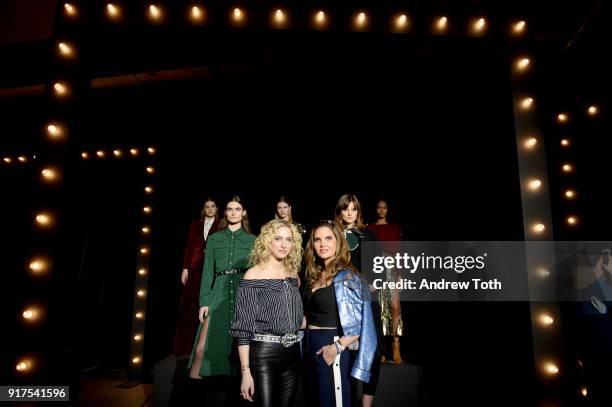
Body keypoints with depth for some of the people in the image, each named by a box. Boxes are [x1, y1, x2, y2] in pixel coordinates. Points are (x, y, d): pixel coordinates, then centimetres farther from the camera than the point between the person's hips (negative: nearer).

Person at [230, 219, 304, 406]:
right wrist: (245, 370, -13)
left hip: (293, 353, 5)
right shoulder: (253, 276, -9)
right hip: (264, 354, -5)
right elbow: (244, 327, -10)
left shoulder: (292, 275, 8)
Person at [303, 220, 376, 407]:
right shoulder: (314, 275, 7)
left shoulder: (347, 276, -14)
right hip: (311, 347, 7)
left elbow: (362, 321, -19)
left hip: (330, 348, -7)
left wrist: (337, 347, -20)